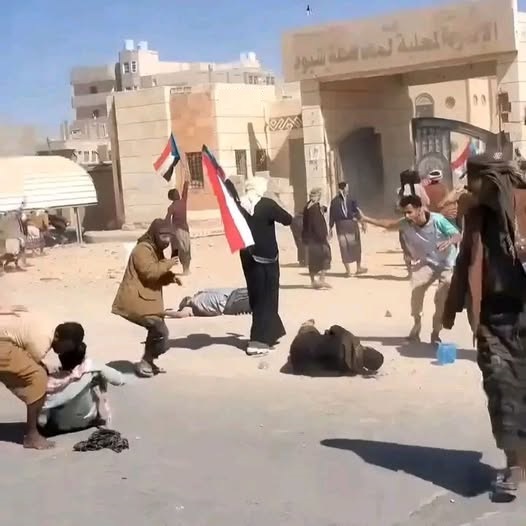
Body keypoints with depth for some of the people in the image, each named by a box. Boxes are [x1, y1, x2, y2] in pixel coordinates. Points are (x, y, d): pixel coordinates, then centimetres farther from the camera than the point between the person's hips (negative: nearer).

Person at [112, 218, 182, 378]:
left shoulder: (156, 250, 18)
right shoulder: (143, 249, -14)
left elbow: (157, 277, 23)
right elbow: (149, 272, -26)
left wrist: (170, 277, 4)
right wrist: (168, 264, -16)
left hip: (147, 299, 11)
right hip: (136, 300, -11)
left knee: (156, 330, 18)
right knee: (160, 331, -15)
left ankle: (148, 362, 31)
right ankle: (145, 362, -2)